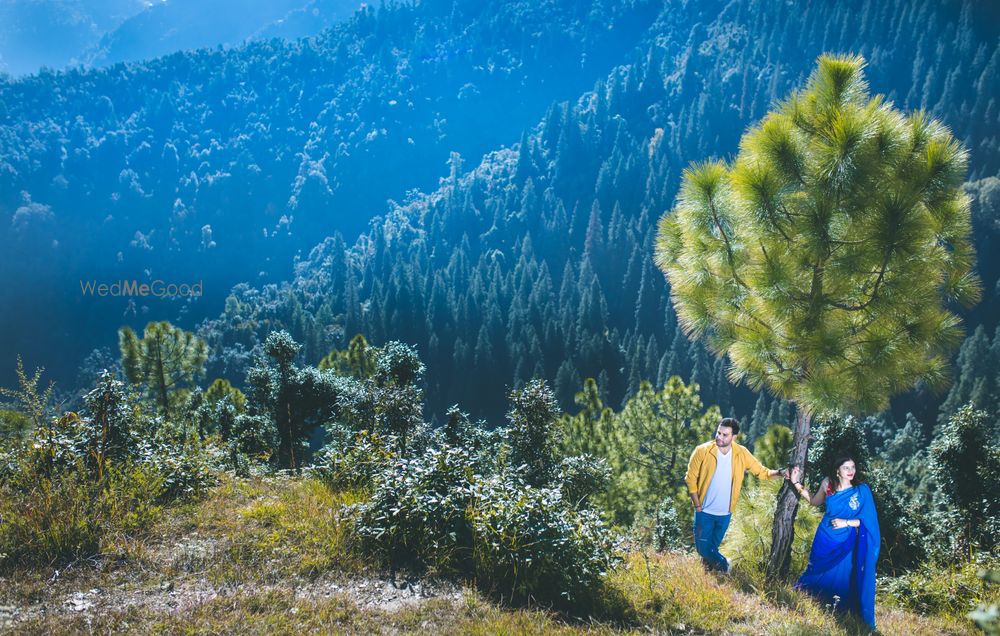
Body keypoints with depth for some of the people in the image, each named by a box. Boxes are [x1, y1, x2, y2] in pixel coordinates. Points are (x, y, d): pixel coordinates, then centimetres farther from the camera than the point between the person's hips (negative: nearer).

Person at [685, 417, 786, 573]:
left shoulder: (741, 453, -8)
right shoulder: (702, 451, -16)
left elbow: (762, 471, -3)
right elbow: (691, 478, -9)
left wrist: (779, 473, -23)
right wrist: (697, 505, -10)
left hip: (725, 513, 2)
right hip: (705, 511, -2)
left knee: (713, 548, 17)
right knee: (703, 548, 1)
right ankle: (722, 563, 27)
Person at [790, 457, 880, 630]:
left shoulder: (862, 489, -15)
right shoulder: (827, 483, -9)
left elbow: (867, 520, -11)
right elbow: (814, 502, 9)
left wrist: (847, 522, -22)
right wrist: (796, 483, 3)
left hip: (845, 543, -2)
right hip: (825, 538, 2)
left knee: (842, 578, 7)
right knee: (818, 572, 18)